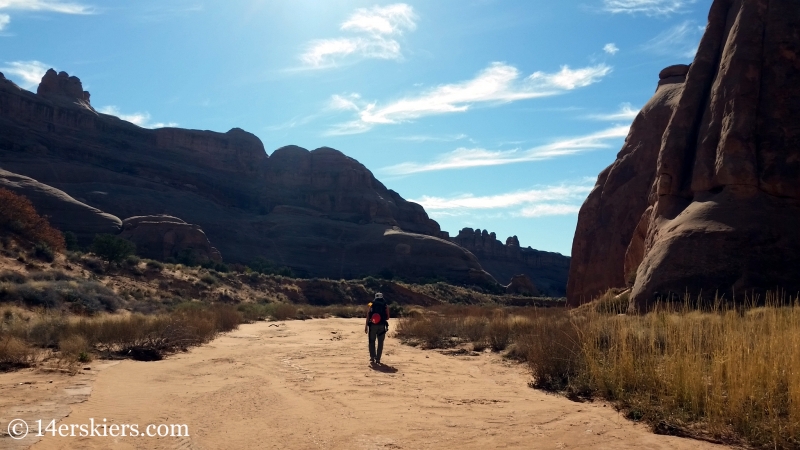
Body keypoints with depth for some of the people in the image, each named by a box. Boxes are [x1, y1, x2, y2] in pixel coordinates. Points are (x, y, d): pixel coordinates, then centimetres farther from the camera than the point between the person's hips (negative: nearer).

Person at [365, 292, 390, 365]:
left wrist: (366, 326, 1)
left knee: (372, 342, 10)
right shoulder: (385, 306, 3)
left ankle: (372, 358, 2)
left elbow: (368, 317, -3)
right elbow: (387, 318, 2)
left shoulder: (370, 305, 2)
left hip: (373, 326, 0)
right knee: (380, 343, 8)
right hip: (382, 326, 0)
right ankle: (378, 359, 5)